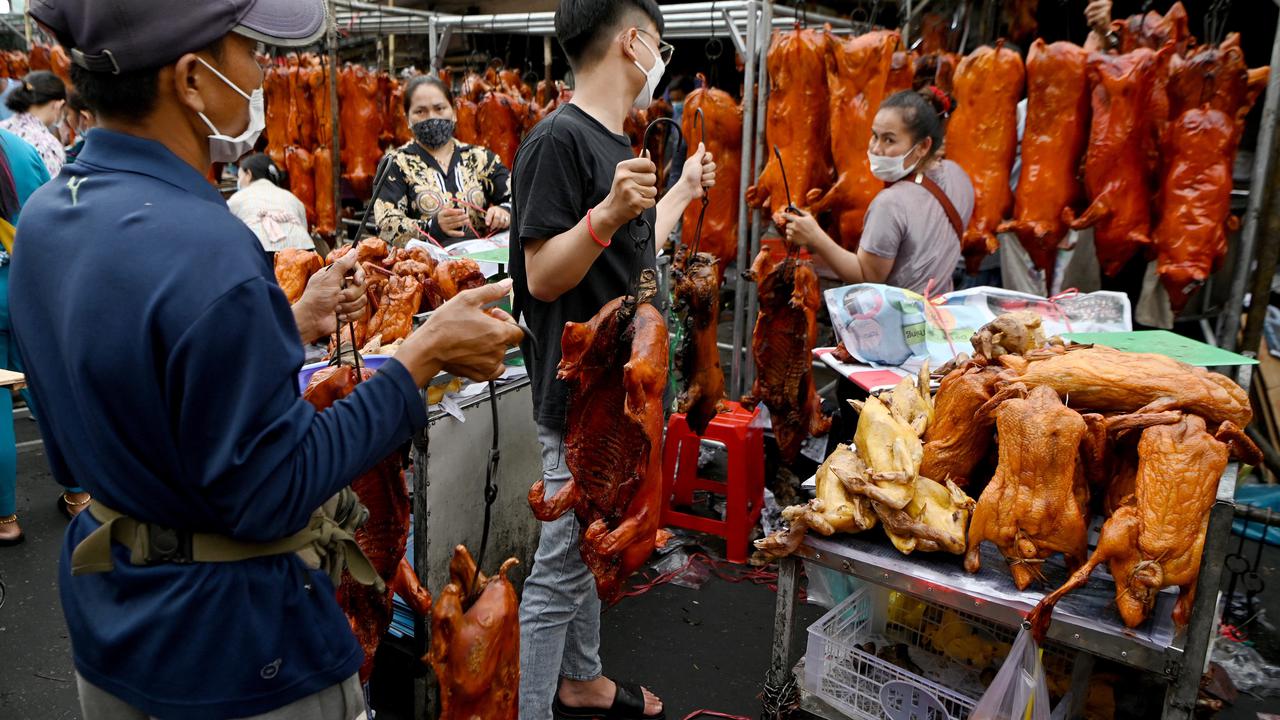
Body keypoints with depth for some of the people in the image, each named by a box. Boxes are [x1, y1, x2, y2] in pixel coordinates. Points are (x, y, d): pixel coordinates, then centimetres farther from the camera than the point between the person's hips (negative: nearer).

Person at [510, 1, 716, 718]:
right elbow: (542, 278, -20)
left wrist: (687, 188, 31)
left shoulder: (617, 141, 12)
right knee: (560, 565, 1)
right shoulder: (560, 138, -17)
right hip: (582, 398, -10)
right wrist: (608, 213, -35)